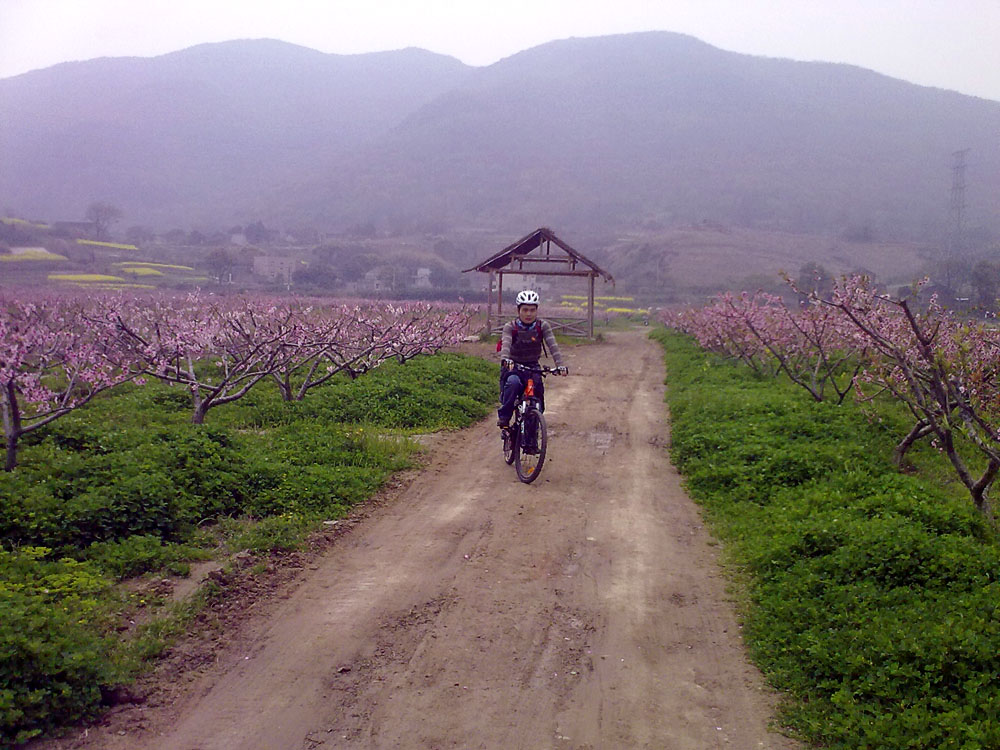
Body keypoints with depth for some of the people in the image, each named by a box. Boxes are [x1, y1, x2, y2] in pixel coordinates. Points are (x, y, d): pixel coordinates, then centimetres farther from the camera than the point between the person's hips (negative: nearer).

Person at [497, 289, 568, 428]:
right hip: (513, 367, -2)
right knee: (513, 382, -34)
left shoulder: (542, 326, -7)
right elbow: (506, 344, -29)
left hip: (532, 366, 2)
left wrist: (560, 365, -36)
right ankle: (504, 417, -20)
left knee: (538, 390, -18)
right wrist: (505, 360, -51)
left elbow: (552, 345, -20)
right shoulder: (510, 327, -11)